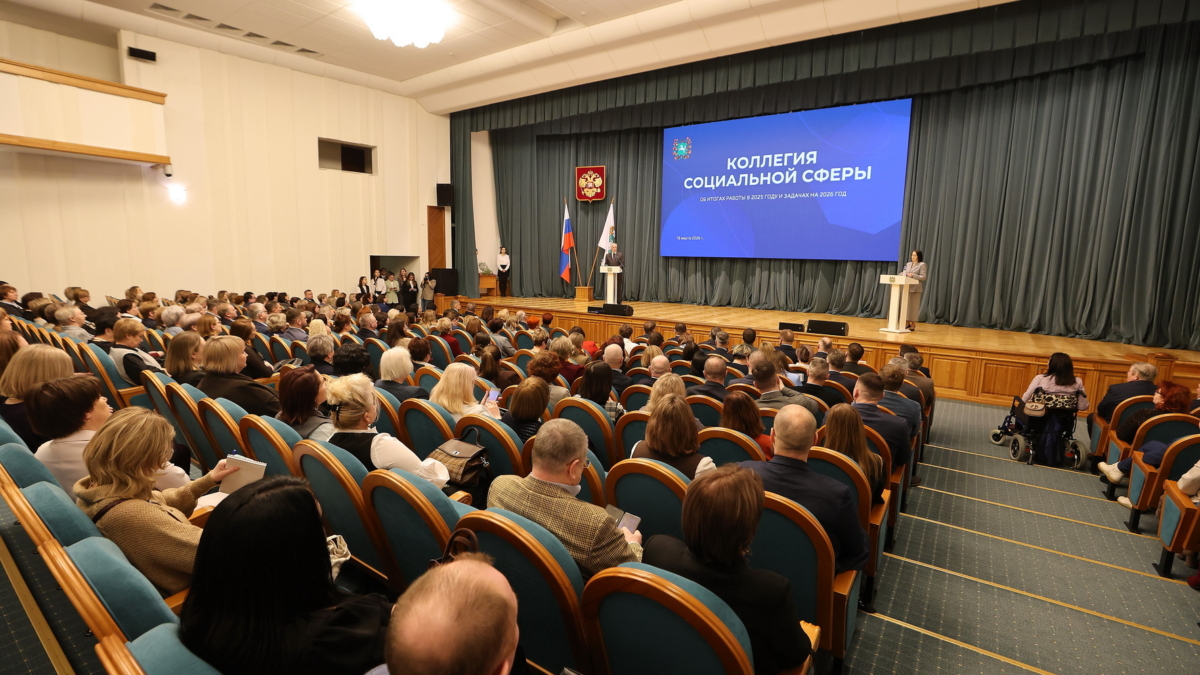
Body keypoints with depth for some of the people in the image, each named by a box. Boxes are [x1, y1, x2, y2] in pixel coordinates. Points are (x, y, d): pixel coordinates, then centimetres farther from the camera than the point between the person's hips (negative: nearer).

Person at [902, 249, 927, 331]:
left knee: (914, 306, -2)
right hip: (907, 287, 6)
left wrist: (913, 275, -20)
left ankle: (913, 325, 5)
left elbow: (923, 277, -9)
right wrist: (903, 274, -2)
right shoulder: (908, 264, 15)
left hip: (915, 288, -5)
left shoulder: (922, 265, -3)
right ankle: (907, 323, 13)